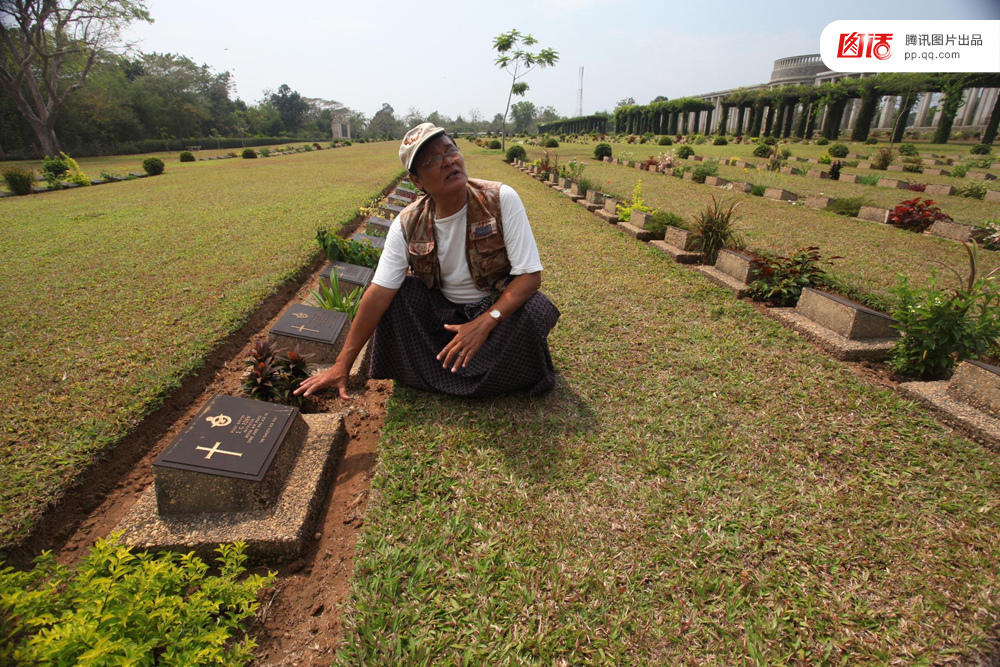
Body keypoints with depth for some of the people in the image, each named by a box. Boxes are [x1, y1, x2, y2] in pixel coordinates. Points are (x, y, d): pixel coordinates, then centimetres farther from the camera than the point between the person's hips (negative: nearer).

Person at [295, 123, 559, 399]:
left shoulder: (501, 200, -20)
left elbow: (530, 274, -22)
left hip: (500, 305, -2)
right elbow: (378, 293, -16)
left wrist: (484, 323, -35)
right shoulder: (408, 225, -13)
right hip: (443, 309, 3)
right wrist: (342, 365, -19)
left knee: (533, 311, -33)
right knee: (397, 291, -18)